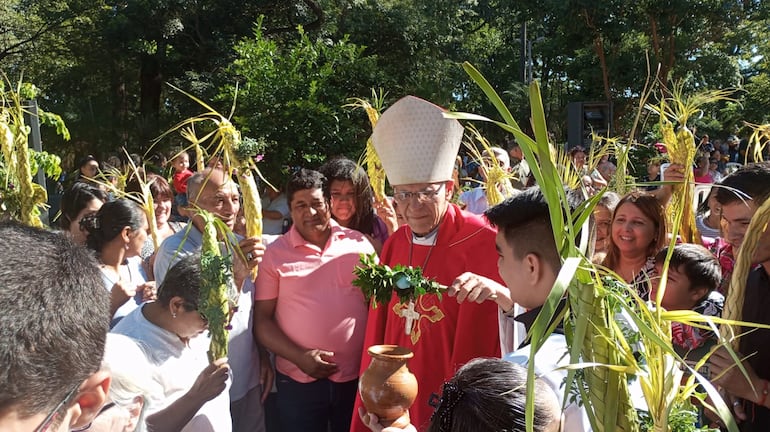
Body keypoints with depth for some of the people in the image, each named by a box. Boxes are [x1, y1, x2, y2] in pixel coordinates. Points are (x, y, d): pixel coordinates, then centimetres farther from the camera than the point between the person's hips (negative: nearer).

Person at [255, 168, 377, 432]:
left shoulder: (359, 244, 1)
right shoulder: (275, 254, -2)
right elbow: (261, 319, -3)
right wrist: (299, 356, -13)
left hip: (357, 377, 2)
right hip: (298, 382, -1)